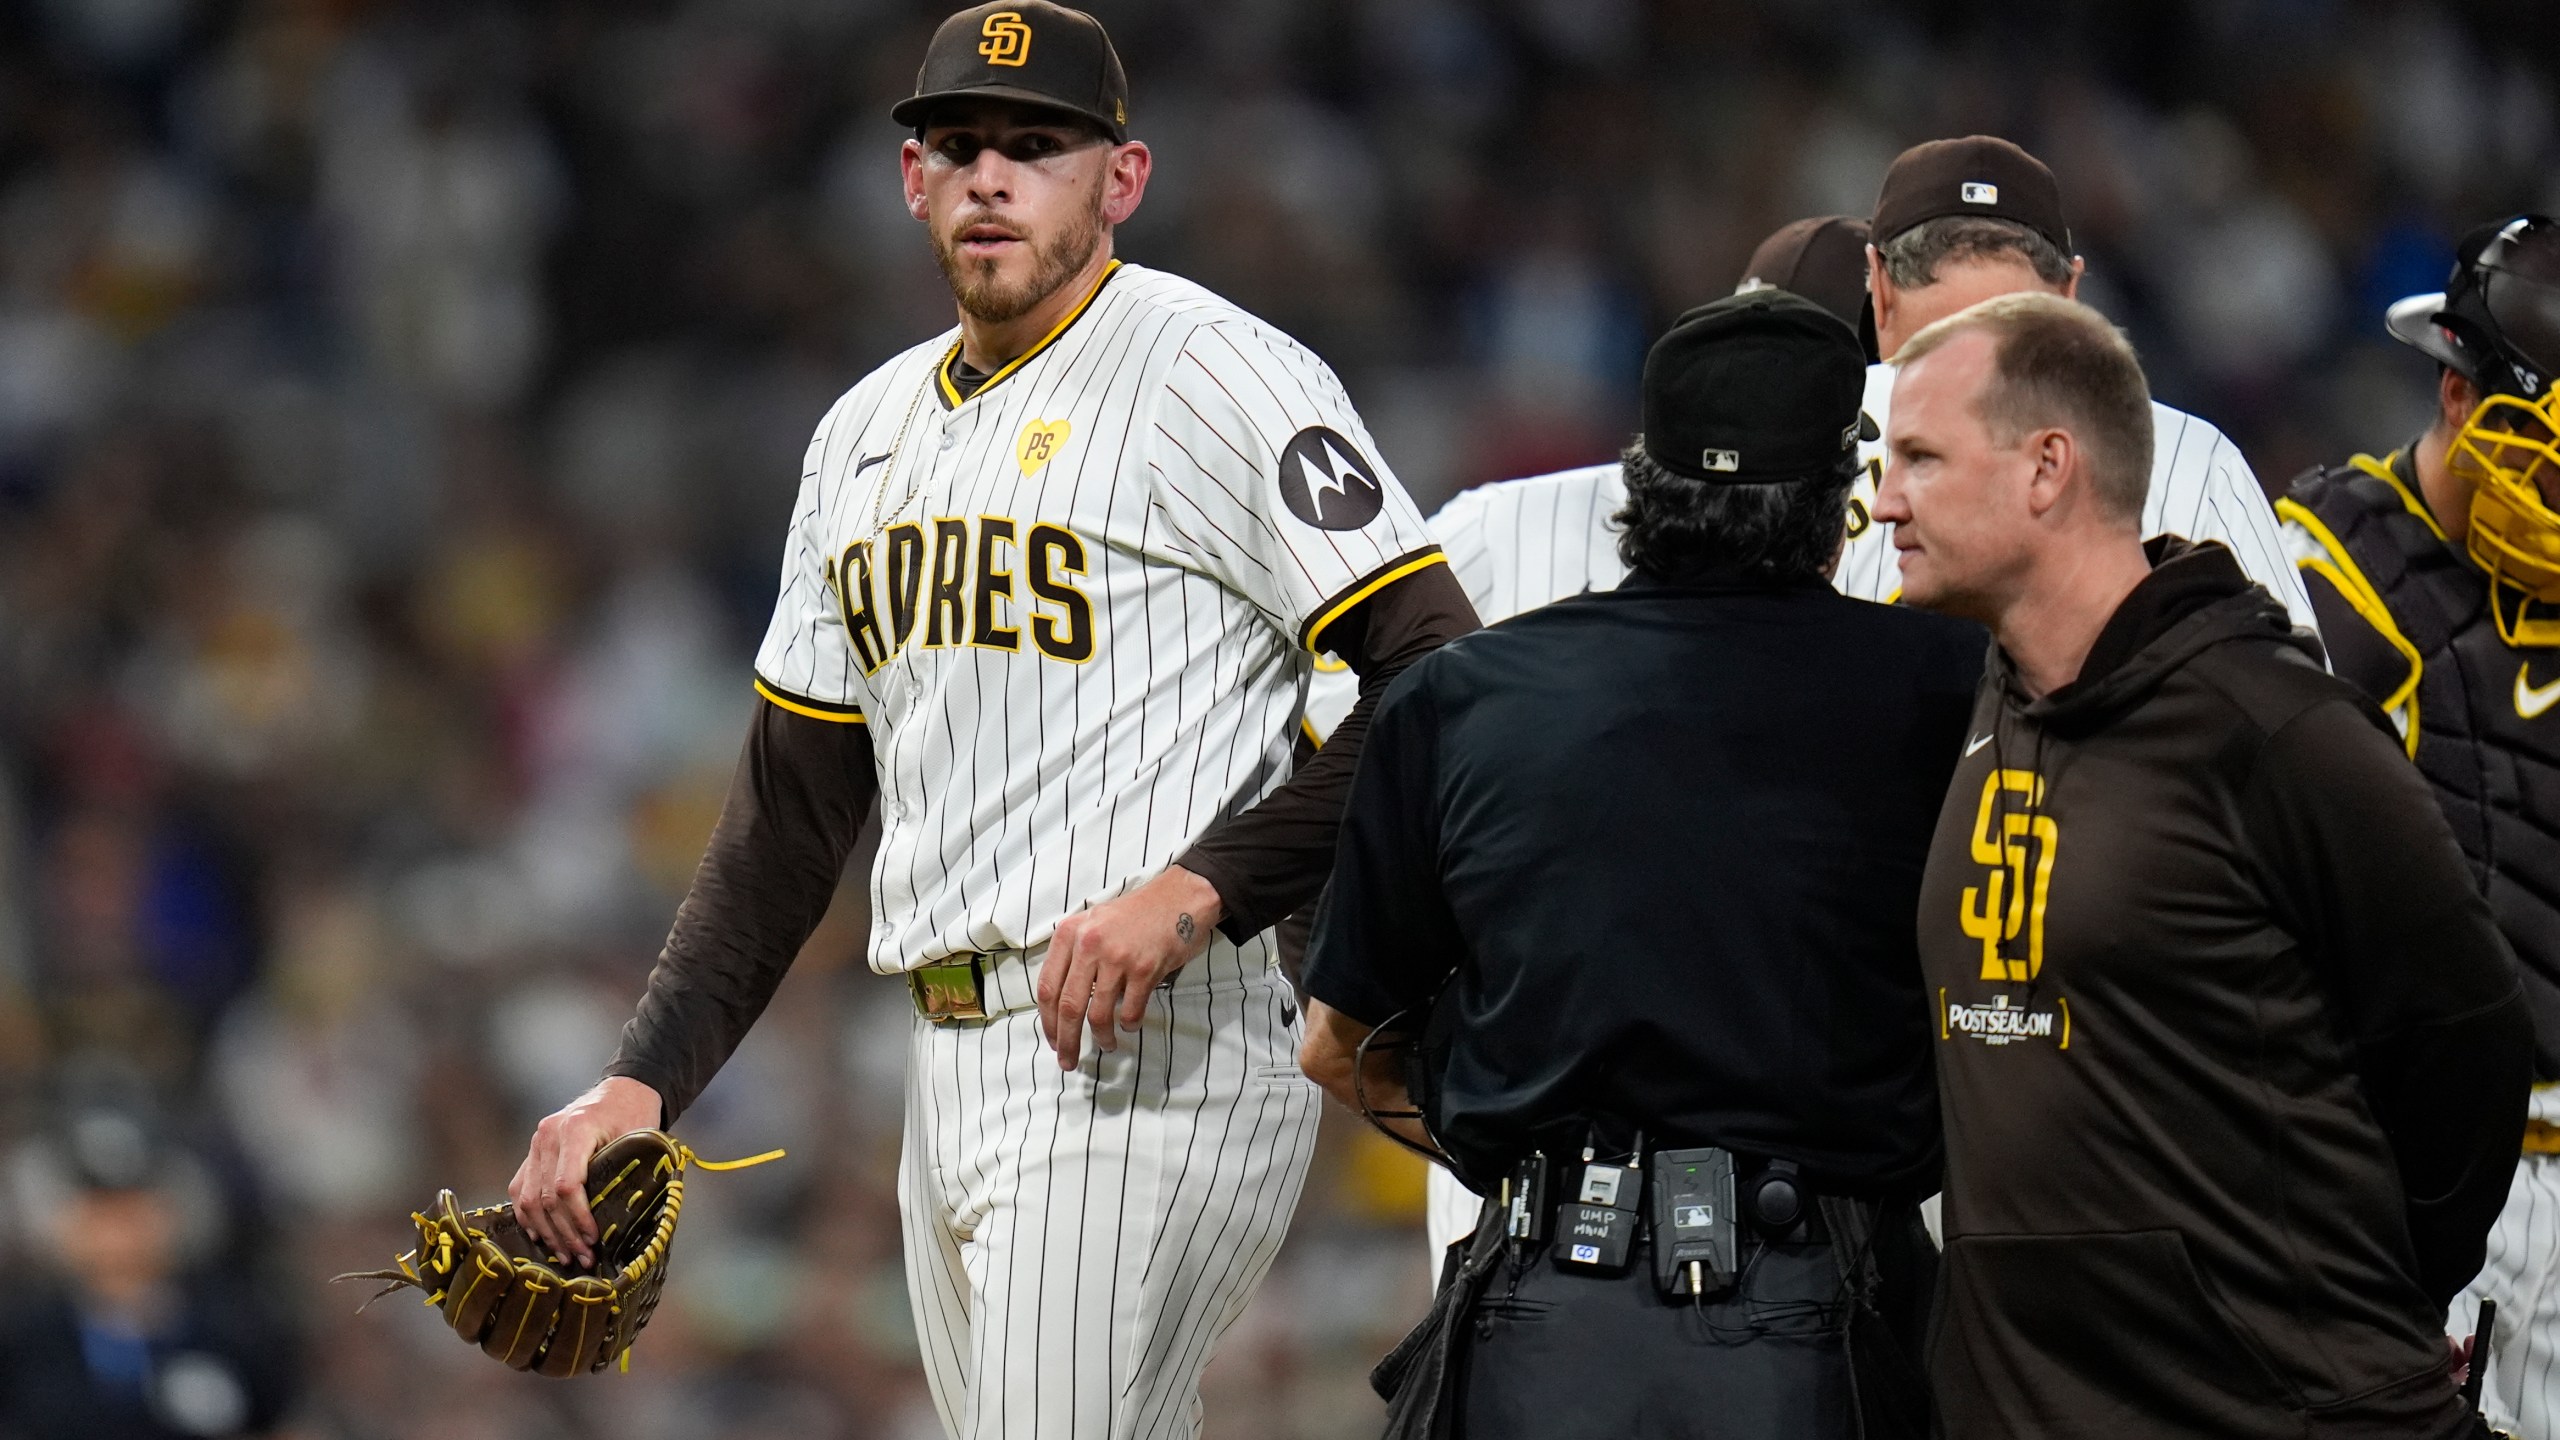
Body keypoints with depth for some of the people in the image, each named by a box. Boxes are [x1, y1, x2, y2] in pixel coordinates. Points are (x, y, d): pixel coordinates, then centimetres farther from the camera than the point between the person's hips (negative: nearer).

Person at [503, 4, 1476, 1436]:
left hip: (1144, 1062, -8)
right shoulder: (872, 432, 19)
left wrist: (1201, 890, -23)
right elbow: (791, 808, 22)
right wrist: (646, 1079, 12)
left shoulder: (1220, 376, -6)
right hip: (949, 1075, 8)